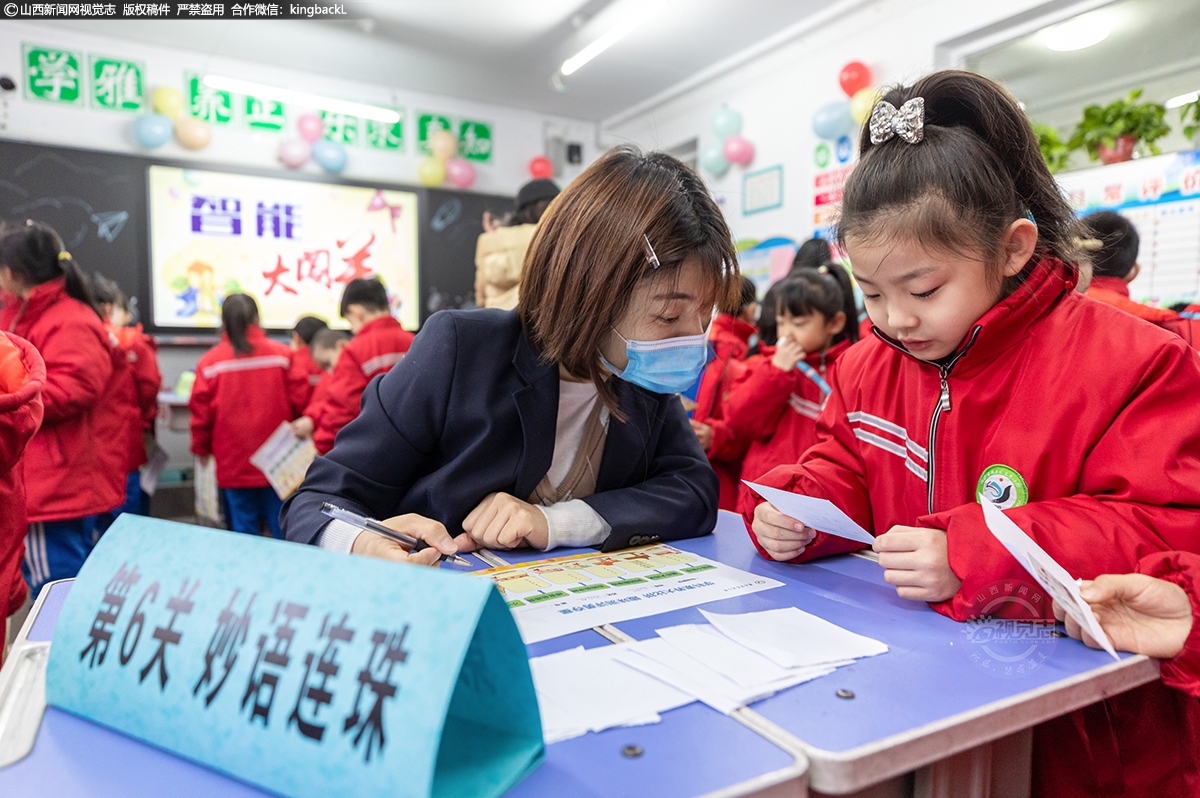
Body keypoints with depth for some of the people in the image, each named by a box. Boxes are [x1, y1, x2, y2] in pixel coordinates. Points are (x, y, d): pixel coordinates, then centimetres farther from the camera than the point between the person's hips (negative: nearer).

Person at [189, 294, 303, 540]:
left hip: (233, 465, 0)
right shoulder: (283, 355, -4)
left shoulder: (209, 362, -3)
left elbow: (201, 413, 0)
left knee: (243, 530, 9)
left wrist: (201, 450, 17)